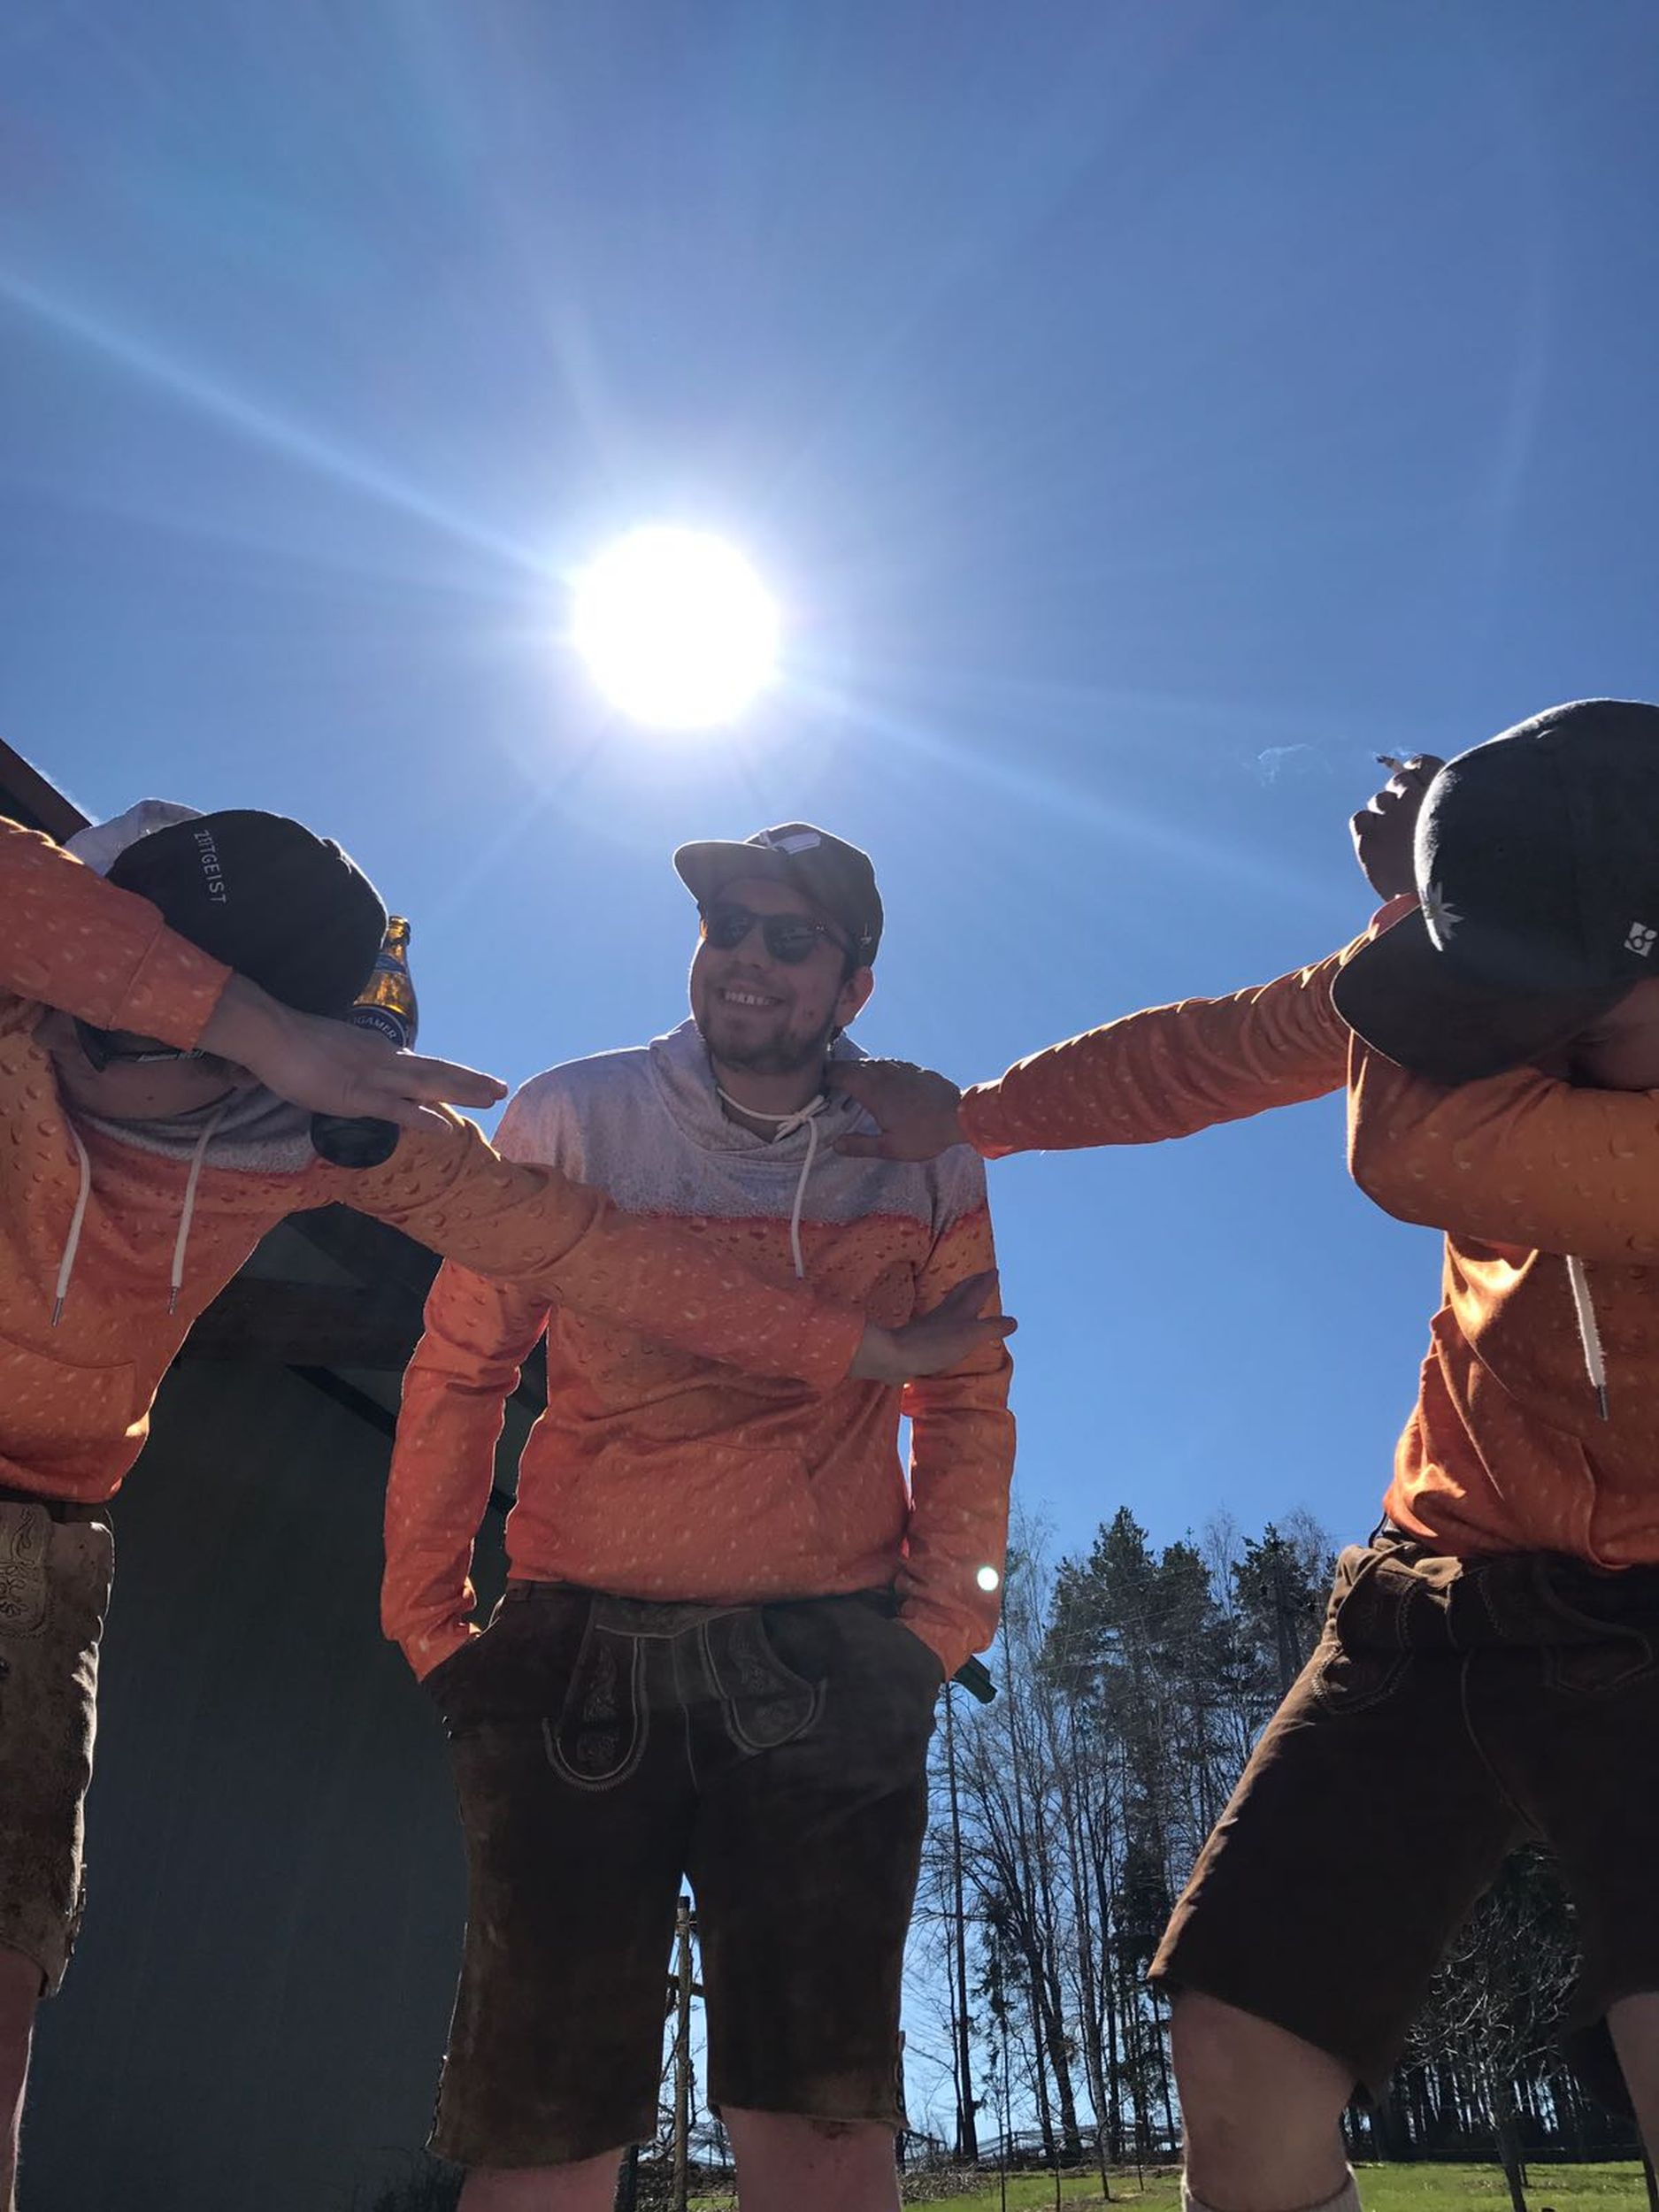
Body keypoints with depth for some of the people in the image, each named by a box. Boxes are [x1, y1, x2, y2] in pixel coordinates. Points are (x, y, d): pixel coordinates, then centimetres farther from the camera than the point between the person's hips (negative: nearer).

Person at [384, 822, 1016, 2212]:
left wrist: (940, 1627, 2)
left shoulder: (923, 1161, 2)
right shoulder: (572, 1120, -1)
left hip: (823, 1668, 0)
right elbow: (459, 1371, 4)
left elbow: (967, 1404, 9)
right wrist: (429, 1620, 5)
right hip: (572, 1662, 0)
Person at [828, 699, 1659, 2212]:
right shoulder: (1522, 977, -3)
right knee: (1237, 2068, -1)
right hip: (1443, 1591, 5)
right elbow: (1210, 1053, 6)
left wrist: (1413, 908, -13)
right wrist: (967, 1113, 9)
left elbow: (1417, 1156, -29)